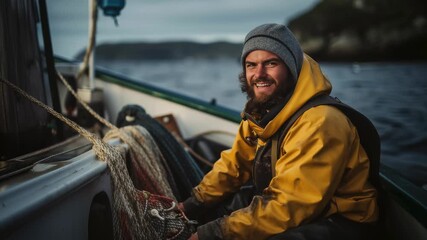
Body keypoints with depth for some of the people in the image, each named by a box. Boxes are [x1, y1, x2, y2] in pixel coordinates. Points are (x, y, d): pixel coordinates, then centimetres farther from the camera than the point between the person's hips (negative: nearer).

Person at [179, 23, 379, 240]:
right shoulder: (261, 111, -1)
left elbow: (288, 206, -31)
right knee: (212, 207, 1)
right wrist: (193, 205, -3)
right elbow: (234, 164, 8)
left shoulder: (319, 123, -29)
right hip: (296, 207, 8)